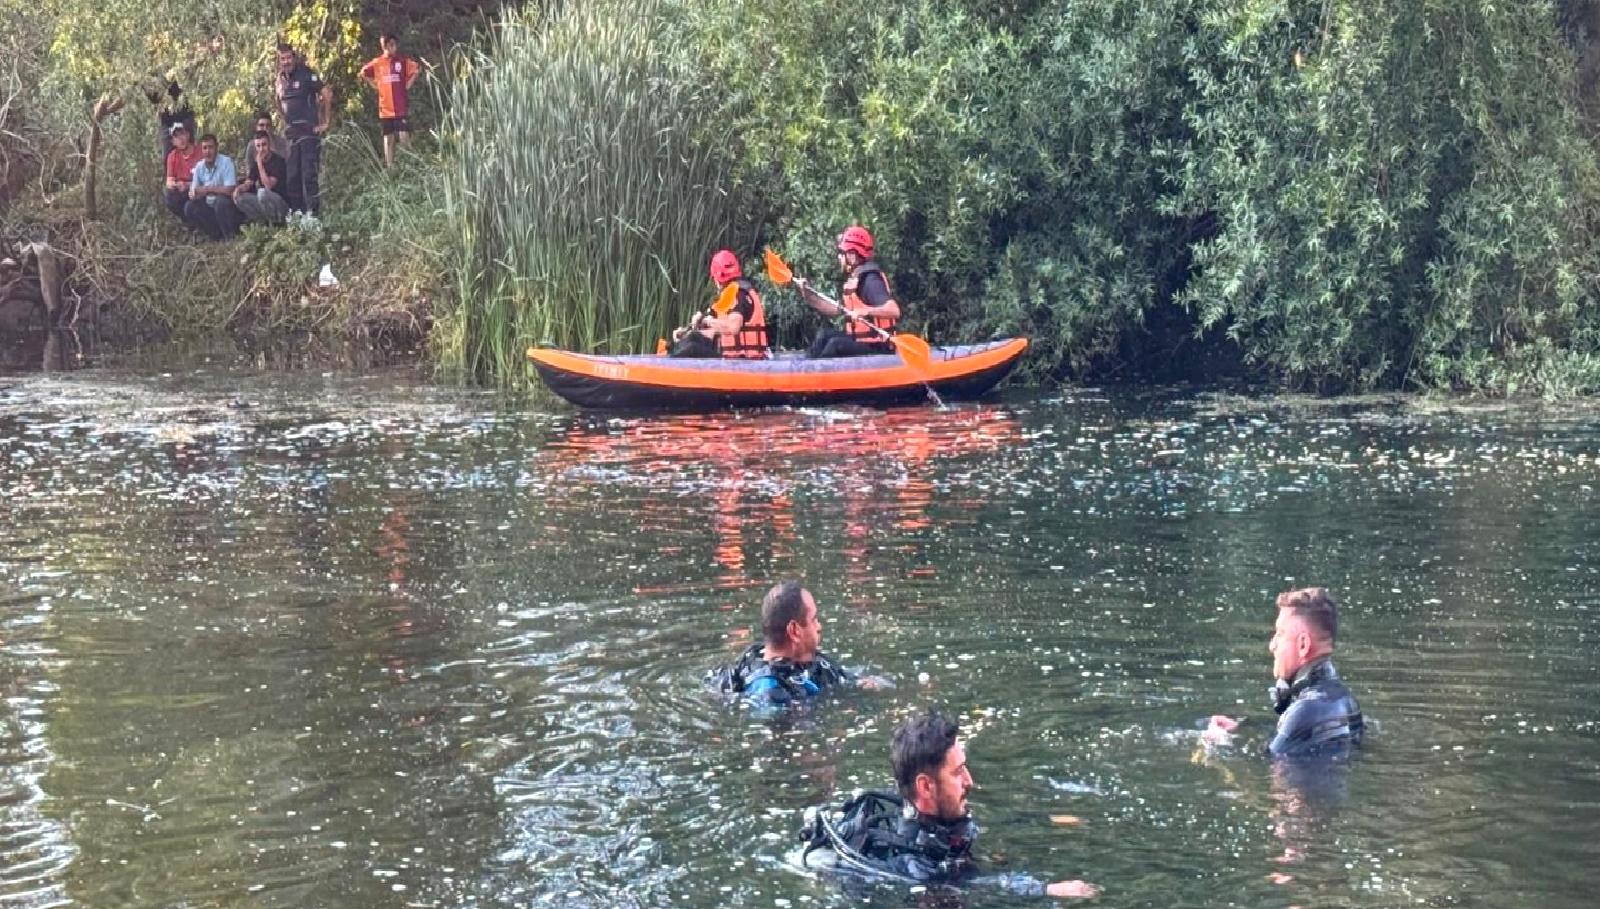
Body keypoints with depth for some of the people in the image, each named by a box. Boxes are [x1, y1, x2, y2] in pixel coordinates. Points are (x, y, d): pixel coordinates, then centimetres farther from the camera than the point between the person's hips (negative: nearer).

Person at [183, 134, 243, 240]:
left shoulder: (226, 162, -14)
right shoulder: (199, 166, 2)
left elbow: (229, 190, -23)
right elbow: (193, 194, 3)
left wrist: (207, 189, -15)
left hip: (228, 204, -6)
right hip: (210, 206, 6)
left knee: (220, 202, -35)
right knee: (189, 208, -13)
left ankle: (231, 236, -17)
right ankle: (217, 235, -6)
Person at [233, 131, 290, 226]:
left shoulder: (278, 161, -12)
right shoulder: (255, 163, 9)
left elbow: (268, 186, -21)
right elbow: (248, 184, 4)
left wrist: (260, 164, -22)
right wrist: (238, 189, -19)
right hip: (264, 202, 6)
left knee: (262, 192, -35)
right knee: (239, 197, -13)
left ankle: (275, 224, -19)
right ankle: (262, 222, -9)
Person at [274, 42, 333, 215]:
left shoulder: (306, 76, -6)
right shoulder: (281, 81, 14)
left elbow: (327, 93, -12)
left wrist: (326, 121, -12)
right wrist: (285, 124, 18)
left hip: (309, 131, -7)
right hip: (291, 134, 7)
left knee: (310, 175, -10)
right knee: (292, 177, 9)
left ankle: (314, 213, -10)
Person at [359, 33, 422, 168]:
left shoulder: (404, 61, -3)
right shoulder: (377, 62, 4)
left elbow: (417, 70, 0)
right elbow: (364, 73, 18)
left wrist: (409, 84, -5)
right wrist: (374, 85, 8)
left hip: (402, 107, -3)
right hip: (385, 108, 3)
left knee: (404, 137, -10)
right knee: (388, 139, 8)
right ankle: (389, 167, 12)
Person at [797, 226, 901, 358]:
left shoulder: (871, 281, -17)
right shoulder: (853, 279, 12)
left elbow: (894, 311, -30)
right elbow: (835, 309, 22)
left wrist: (866, 311, -41)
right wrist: (808, 295, 14)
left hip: (877, 348, -10)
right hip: (860, 340, 10)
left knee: (836, 344, -26)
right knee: (825, 335, 9)